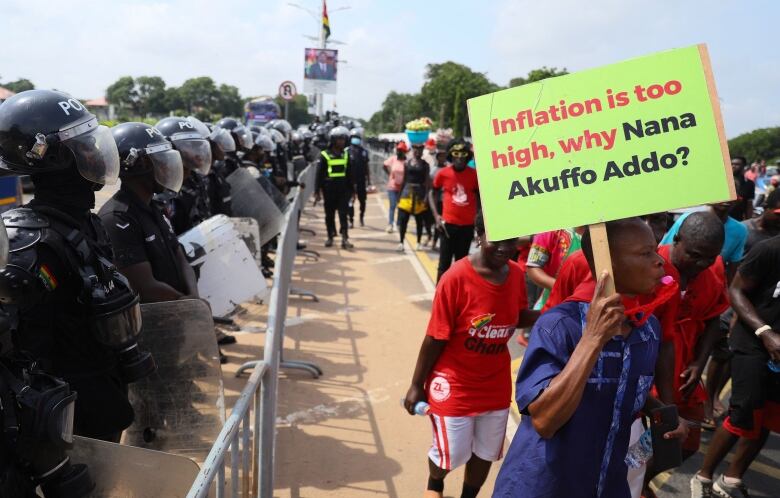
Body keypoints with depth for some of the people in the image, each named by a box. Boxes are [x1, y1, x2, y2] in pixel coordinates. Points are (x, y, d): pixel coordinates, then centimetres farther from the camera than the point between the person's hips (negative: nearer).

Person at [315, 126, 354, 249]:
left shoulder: (346, 154, 10)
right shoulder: (325, 155, 0)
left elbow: (349, 173, 15)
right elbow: (319, 174, 0)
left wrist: (351, 189, 12)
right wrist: (318, 191, -4)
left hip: (343, 189, 2)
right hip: (329, 189, -1)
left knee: (343, 214, -5)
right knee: (329, 214, 8)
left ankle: (345, 238, -9)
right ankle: (330, 236, 20)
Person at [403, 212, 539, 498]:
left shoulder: (516, 274, -9)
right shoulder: (456, 278, -26)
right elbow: (435, 338, -18)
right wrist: (416, 385, -10)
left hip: (496, 385, 5)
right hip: (454, 386, -4)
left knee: (487, 452, 21)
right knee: (451, 454, 14)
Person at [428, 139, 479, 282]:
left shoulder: (474, 174, -3)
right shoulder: (443, 173, -5)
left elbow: (479, 197, 10)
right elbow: (432, 192, 8)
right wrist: (436, 215, -3)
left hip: (468, 225, 2)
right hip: (449, 224, -2)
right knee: (444, 263, 1)